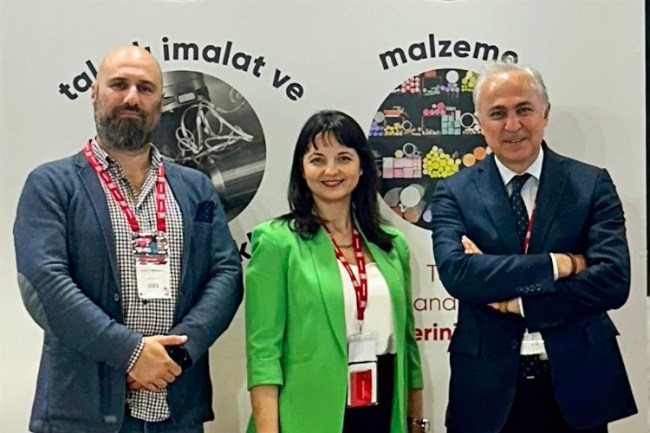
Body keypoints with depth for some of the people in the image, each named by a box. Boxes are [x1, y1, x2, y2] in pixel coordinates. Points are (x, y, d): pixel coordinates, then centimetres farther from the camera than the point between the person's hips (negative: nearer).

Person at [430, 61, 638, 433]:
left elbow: (614, 280, -11)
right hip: (489, 388, 0)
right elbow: (456, 273, -17)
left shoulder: (592, 184, -1)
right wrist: (559, 263, -18)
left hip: (577, 381, 1)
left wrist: (516, 301, -15)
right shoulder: (454, 193, -2)